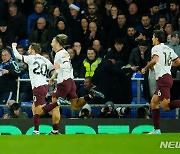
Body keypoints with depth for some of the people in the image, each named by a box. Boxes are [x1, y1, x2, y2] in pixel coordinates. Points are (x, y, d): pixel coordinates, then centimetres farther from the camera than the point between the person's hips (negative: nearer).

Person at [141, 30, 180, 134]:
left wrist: (145, 68, -10)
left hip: (163, 78, -9)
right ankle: (157, 130, 11)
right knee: (153, 102, 14)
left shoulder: (156, 48, -5)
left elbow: (155, 60, -24)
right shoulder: (168, 49, 18)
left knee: (166, 106, -14)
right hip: (168, 77, 9)